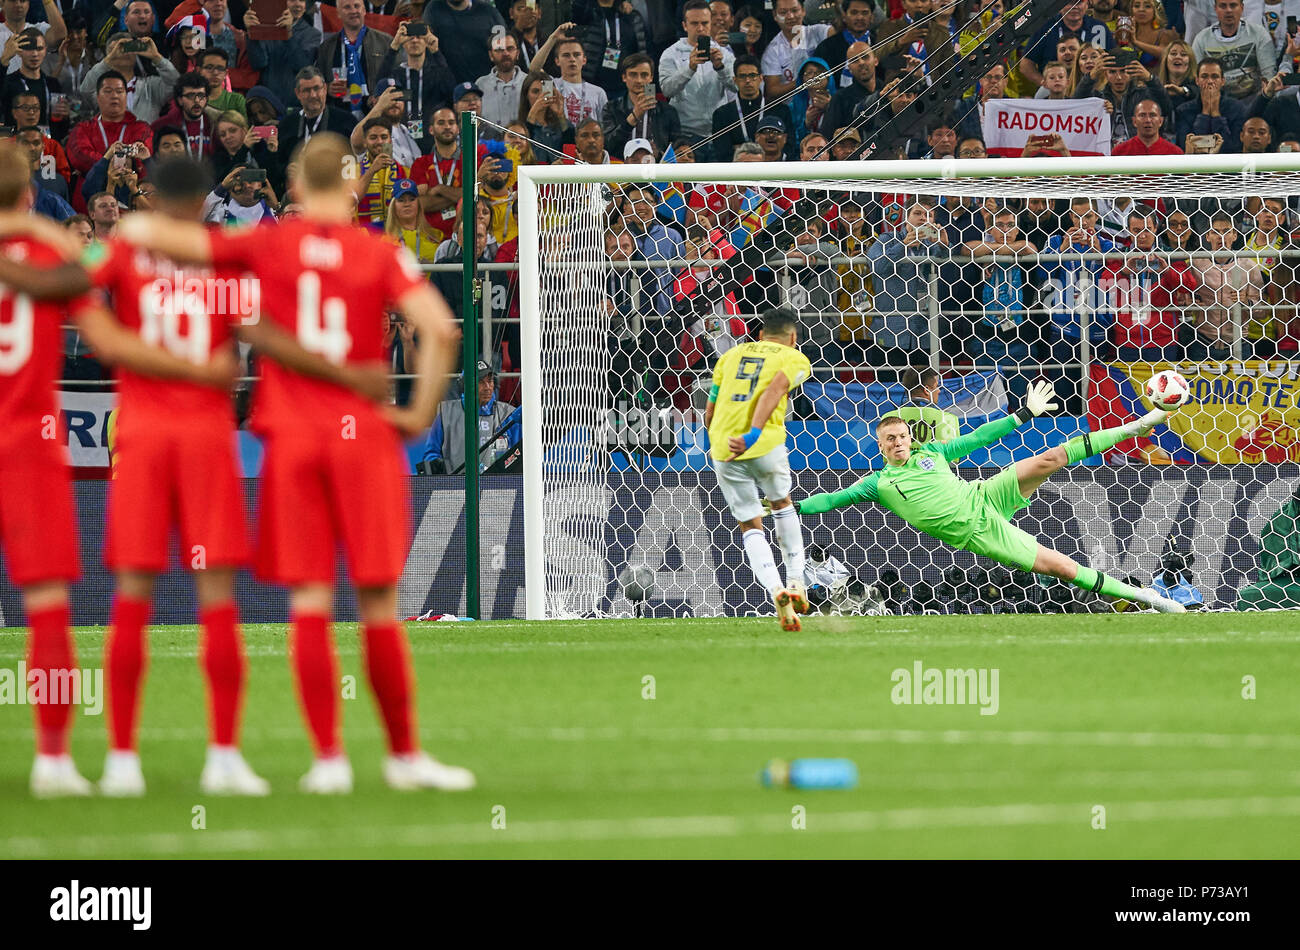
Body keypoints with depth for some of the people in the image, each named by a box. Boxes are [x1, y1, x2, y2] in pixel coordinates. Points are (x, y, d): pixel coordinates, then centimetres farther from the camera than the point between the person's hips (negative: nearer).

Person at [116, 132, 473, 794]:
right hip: (365, 435, 0)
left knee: (310, 602, 1)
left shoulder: (267, 246, 1)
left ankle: (329, 757, -4)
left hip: (292, 440, 0)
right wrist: (421, 412, -2)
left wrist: (140, 230, 22)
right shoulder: (381, 254, 0)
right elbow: (439, 329, -14)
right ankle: (404, 754, 9)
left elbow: (144, 232, -2)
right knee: (379, 602, 5)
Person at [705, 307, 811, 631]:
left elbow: (709, 415, 20)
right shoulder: (795, 359, 10)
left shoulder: (732, 354, 21)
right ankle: (796, 584, 22)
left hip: (723, 447, 2)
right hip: (766, 445, -2)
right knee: (782, 504, 25)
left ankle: (777, 592, -10)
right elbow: (774, 389, -12)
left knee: (750, 526, 10)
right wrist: (753, 434, -22)